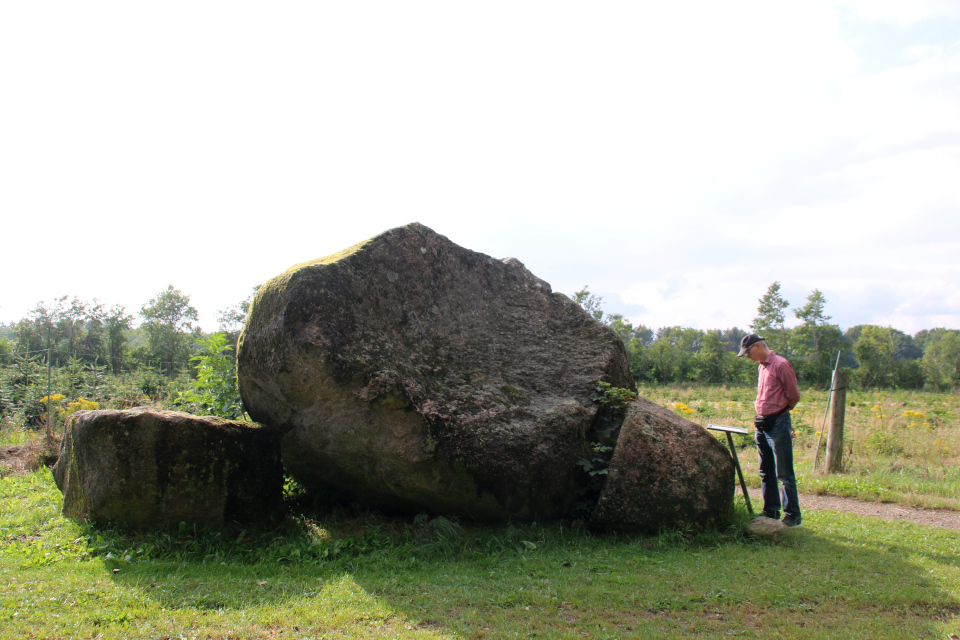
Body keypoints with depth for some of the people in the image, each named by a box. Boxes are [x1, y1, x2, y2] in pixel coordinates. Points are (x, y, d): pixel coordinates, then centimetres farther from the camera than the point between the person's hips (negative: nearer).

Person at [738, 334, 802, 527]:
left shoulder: (781, 364, -12)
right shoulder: (761, 366, 14)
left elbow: (794, 396, -9)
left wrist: (780, 412, 3)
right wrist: (762, 415, 10)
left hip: (778, 424, -9)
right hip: (762, 424, 9)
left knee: (784, 474, -3)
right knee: (766, 473, 14)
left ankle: (793, 515, 5)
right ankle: (771, 512, 22)